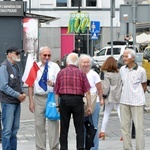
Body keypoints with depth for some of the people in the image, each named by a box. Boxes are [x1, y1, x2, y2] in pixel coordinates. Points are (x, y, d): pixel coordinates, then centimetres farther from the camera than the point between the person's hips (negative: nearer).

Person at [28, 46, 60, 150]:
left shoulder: (55, 66, 5)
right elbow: (31, 85, 11)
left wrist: (53, 84, -22)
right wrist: (31, 101, 6)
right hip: (38, 98, 2)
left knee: (53, 124, -5)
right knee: (39, 125, 6)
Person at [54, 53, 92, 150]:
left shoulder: (61, 73, 5)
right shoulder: (81, 73, 1)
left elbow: (56, 92, 5)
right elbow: (87, 91, -3)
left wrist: (57, 105, 10)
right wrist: (89, 106, 1)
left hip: (64, 100, 1)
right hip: (77, 100, -1)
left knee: (64, 128, 8)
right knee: (79, 128, 5)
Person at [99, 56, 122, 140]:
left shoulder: (106, 74, -9)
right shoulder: (119, 73, 3)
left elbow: (106, 87, -11)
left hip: (111, 97, -3)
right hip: (119, 97, 3)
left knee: (106, 114, 11)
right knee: (121, 115, 2)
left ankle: (103, 131, 11)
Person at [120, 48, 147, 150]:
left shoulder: (141, 70, -8)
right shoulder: (122, 69, 5)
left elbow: (144, 85, 3)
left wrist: (138, 95, 5)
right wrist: (126, 94, 9)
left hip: (137, 103, -5)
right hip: (124, 102, 5)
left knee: (139, 127, -2)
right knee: (125, 126, 10)